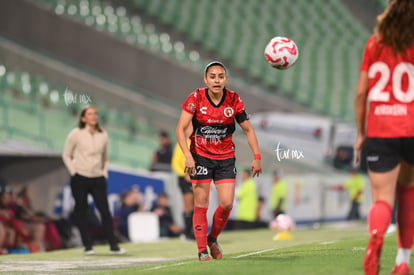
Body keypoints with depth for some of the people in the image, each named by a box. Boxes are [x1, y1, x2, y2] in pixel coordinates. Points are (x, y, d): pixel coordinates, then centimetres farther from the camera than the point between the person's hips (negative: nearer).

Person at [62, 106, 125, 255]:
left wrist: (104, 172, 9)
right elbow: (66, 155, 4)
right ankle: (87, 245, 9)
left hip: (98, 179, 2)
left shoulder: (103, 135, 8)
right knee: (81, 211, 1)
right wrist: (73, 172, -4)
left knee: (105, 210, -5)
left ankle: (113, 245, -4)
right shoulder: (76, 134, -2)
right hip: (80, 179, -2)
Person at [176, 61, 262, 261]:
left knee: (227, 203, -8)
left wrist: (257, 157, -2)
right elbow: (180, 129, -13)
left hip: (225, 157, 2)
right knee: (201, 205, -5)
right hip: (200, 157, -2)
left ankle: (212, 238, 18)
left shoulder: (234, 100, -5)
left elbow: (248, 129, 5)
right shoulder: (196, 98, -11)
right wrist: (187, 155, -25)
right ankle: (202, 251, 5)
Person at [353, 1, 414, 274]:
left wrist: (361, 133, 13)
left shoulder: (374, 44, 6)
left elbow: (361, 93, 5)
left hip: (379, 131, 1)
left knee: (382, 198, -3)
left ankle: (376, 235, -36)